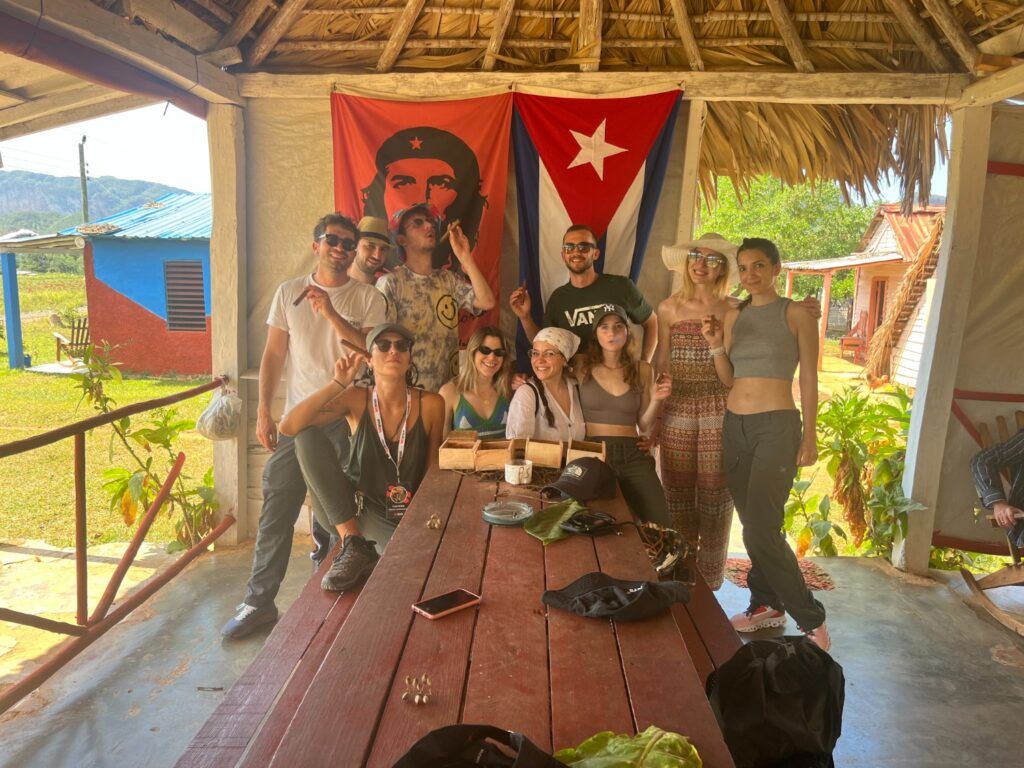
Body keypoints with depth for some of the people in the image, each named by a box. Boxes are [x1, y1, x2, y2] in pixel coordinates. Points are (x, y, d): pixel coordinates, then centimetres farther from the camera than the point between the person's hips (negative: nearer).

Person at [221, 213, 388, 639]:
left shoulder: (369, 299, 1)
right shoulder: (289, 292, 7)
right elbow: (274, 354, 7)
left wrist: (333, 315, -17)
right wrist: (263, 410, 1)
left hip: (348, 419, -1)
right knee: (276, 511, 1)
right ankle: (259, 601, 13)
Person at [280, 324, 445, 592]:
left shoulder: (430, 405, -5)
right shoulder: (356, 399, -6)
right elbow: (288, 427, -18)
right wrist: (338, 382, -20)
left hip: (402, 517, -2)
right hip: (346, 512, 2)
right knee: (308, 436, -22)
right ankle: (354, 544, -19)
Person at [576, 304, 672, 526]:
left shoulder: (642, 370, 10)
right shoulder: (581, 365, 3)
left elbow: (644, 426, 13)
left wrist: (656, 400, -3)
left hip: (632, 455, 2)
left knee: (660, 527, -11)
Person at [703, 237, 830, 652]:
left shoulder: (796, 315, -3)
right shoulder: (733, 316, 10)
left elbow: (808, 379, -3)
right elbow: (728, 379, 12)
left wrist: (810, 436, -6)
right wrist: (716, 346, -5)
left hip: (777, 426, -5)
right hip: (735, 426, 6)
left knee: (761, 528, -11)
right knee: (753, 525, 12)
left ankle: (811, 619, 5)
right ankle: (767, 604, 28)